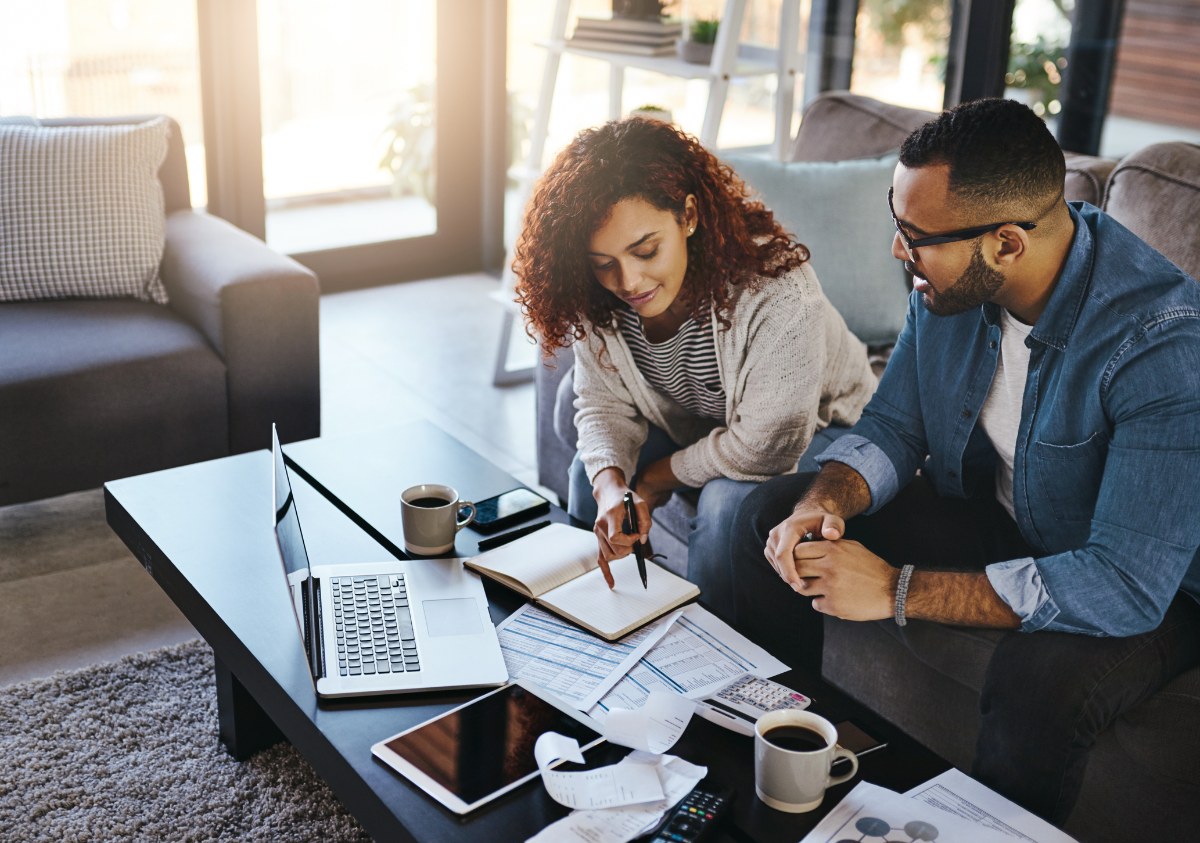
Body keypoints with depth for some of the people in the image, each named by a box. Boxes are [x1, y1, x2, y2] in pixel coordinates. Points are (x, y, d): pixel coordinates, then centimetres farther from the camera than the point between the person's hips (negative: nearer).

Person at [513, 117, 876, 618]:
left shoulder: (776, 289, -37)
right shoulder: (598, 300, -19)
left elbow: (764, 447, -32)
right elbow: (604, 406, -9)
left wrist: (653, 481, -21)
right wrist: (611, 487, -31)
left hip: (814, 432, -5)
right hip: (697, 427, 6)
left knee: (728, 504, -30)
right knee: (590, 471, -10)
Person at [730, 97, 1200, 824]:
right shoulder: (949, 281, -12)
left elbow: (1126, 584, -36)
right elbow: (892, 429, 0)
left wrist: (898, 589, -34)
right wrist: (825, 503, -23)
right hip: (988, 512, 6)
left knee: (1038, 682, -38)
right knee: (771, 520, -5)